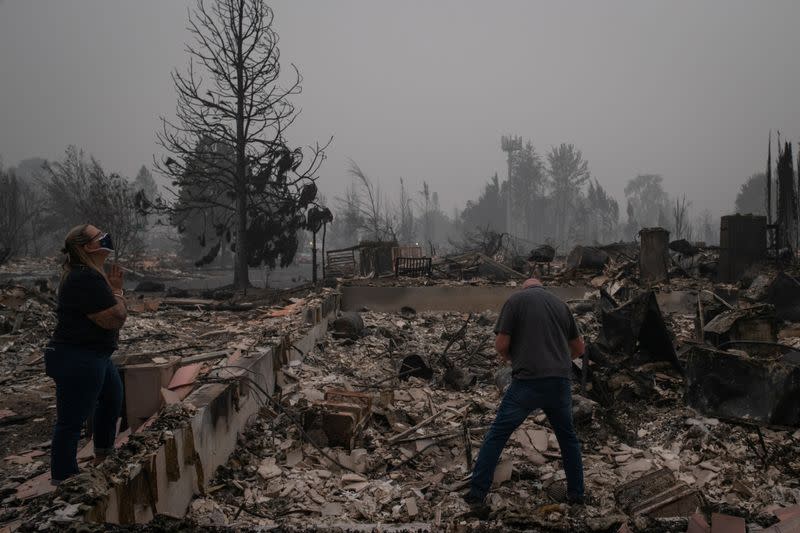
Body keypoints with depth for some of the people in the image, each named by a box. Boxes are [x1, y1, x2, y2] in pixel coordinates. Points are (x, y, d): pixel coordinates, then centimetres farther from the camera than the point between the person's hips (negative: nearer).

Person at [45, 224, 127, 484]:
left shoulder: (92, 274, 12)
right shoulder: (85, 279, -23)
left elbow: (118, 315, 17)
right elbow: (115, 318, -21)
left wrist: (116, 289, 3)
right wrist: (116, 291, -8)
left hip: (96, 355, 12)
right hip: (77, 361, -12)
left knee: (113, 397, 26)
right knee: (71, 422, -3)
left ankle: (103, 455, 45)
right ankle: (62, 482, 8)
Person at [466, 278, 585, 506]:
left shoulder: (515, 300, 2)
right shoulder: (560, 303, 15)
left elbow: (501, 345, -5)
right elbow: (579, 347, 21)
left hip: (528, 382, -4)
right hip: (561, 382, 4)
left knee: (497, 436, 6)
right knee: (568, 437, 23)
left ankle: (477, 493, 6)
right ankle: (576, 494, 28)